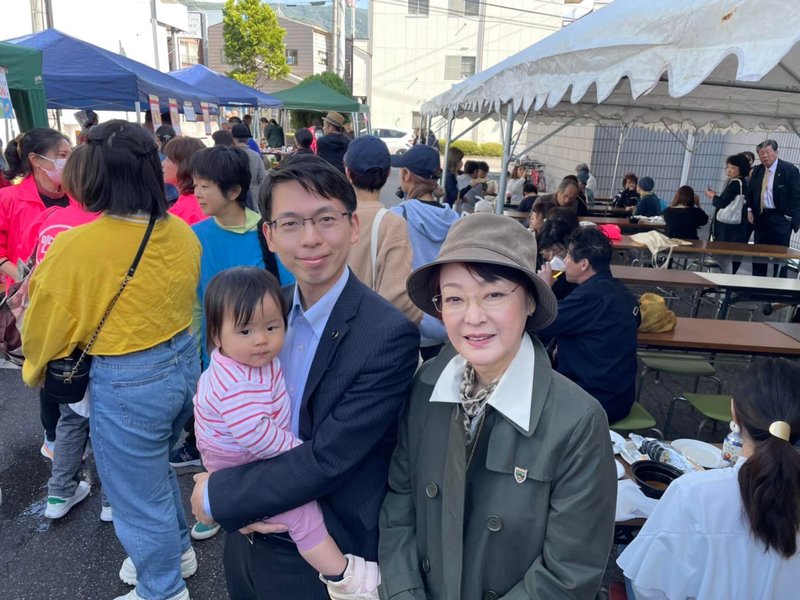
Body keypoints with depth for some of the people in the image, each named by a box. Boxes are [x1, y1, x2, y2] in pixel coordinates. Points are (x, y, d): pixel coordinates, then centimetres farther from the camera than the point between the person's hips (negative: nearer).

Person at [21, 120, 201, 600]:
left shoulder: (75, 246, -21)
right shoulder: (183, 234, -6)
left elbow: (44, 324, -5)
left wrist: (36, 368, 15)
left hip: (126, 383, -6)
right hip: (183, 362, 6)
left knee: (139, 496, 16)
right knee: (155, 467, 31)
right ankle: (178, 551, 51)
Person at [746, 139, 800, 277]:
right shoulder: (757, 170, 10)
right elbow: (750, 192, 20)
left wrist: (788, 217, -11)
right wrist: (750, 210, 7)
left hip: (780, 220, -5)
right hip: (761, 218, 5)